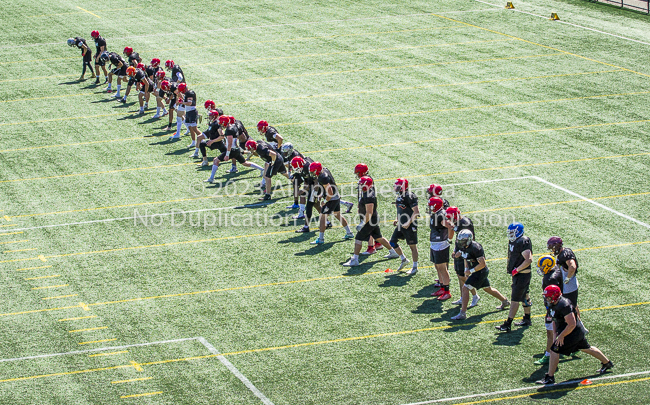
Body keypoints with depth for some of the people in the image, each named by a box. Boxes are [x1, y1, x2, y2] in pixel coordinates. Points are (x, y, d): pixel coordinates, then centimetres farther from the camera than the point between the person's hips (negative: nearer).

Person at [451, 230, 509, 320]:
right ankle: (505, 301, 45)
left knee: (465, 288, -15)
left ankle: (462, 313, -13)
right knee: (487, 289, 26)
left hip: (480, 272, -10)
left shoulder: (475, 248, -28)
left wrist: (470, 271, -20)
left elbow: (482, 264, -26)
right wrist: (466, 269, 6)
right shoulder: (464, 247, -1)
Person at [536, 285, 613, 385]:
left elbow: (572, 324, -28)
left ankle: (550, 377, -4)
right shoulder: (553, 305, 1)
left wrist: (561, 336, -21)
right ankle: (607, 363, 44)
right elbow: (555, 320, 17)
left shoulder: (564, 306, -29)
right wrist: (555, 333, 5)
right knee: (586, 348, 26)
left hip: (573, 333, -10)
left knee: (554, 350, -11)